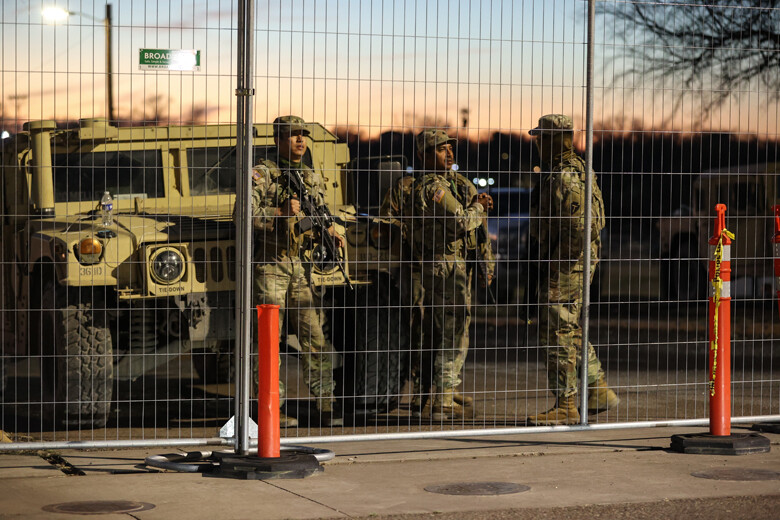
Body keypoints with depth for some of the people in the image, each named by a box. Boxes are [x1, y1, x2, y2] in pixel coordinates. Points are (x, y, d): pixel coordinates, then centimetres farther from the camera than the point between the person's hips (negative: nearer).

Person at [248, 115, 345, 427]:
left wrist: (332, 236, 2)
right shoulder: (261, 174, -3)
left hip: (302, 265, 5)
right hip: (270, 265, -5)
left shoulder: (313, 179, 15)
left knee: (315, 337, 3)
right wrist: (282, 212, -21)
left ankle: (326, 408, 6)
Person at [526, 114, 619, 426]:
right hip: (566, 264, 11)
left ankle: (565, 407, -4)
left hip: (567, 266, -11)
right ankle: (599, 392, 24)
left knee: (558, 334, -7)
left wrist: (555, 268, -21)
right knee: (571, 331, 18)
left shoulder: (567, 176, -17)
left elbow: (578, 229, -24)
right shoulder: (560, 173, 16)